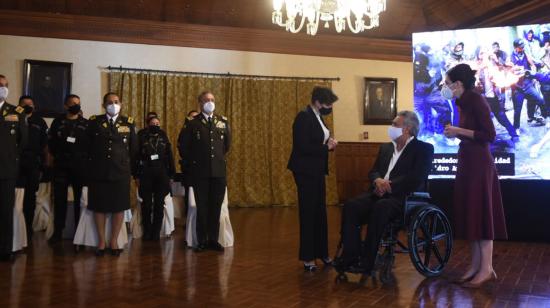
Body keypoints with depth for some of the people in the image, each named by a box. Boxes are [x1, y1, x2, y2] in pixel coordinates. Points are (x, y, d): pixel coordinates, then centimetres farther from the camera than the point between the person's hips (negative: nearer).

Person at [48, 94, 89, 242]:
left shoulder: (85, 123, 9)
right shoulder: (58, 122, 10)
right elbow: (50, 141, 8)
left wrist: (85, 157, -5)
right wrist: (57, 155, 0)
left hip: (80, 166, 0)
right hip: (61, 165, 1)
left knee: (80, 199, 1)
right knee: (59, 198, 1)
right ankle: (57, 231, 8)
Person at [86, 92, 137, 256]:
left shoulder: (128, 123, 5)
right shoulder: (94, 122, 4)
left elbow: (133, 148, 7)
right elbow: (86, 146, 5)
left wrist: (134, 171, 5)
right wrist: (88, 167, 2)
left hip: (121, 171, 0)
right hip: (98, 172, 0)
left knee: (119, 207, 4)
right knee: (99, 207, 5)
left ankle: (114, 241, 15)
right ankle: (101, 241, 17)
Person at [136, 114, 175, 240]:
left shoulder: (163, 134, 10)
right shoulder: (141, 134, 2)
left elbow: (169, 154, 8)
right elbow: (136, 154, -2)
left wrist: (171, 173, 3)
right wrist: (137, 174, -8)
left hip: (161, 173, 2)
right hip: (146, 173, -2)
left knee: (159, 204, 4)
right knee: (146, 204, 5)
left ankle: (156, 233, 12)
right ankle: (147, 232, 15)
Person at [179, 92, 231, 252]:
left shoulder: (223, 121, 8)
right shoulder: (192, 123, -1)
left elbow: (227, 143, 21)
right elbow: (183, 146, 5)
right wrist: (192, 162, 9)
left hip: (219, 171, 2)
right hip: (200, 172, -2)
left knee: (216, 207, 6)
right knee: (202, 208, 4)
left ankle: (213, 239, 16)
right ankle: (202, 241, 12)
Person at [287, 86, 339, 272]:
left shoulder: (317, 117, 11)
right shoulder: (304, 117, -16)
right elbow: (303, 147, -23)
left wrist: (329, 143, -2)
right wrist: (326, 147, -15)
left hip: (317, 171, 9)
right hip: (306, 172, -9)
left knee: (320, 213, 13)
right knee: (308, 213, 0)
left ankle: (321, 252, 24)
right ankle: (307, 257, 11)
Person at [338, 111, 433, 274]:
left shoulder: (424, 149, 4)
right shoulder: (385, 147, 24)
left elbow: (416, 178, -10)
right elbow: (373, 171, 19)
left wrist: (389, 186, -16)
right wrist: (378, 180, -5)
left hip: (403, 197, -6)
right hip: (379, 194, 6)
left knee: (380, 207, -37)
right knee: (351, 206, -22)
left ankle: (367, 262, -30)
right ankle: (351, 256, -22)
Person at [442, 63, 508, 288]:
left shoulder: (476, 100, -12)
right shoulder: (464, 103, 13)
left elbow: (490, 135, -18)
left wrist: (459, 131, -16)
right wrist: (455, 133, 6)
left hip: (479, 163, -9)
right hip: (467, 162, 9)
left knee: (479, 213, -6)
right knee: (469, 213, 9)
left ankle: (487, 269, 0)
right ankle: (476, 266, 15)